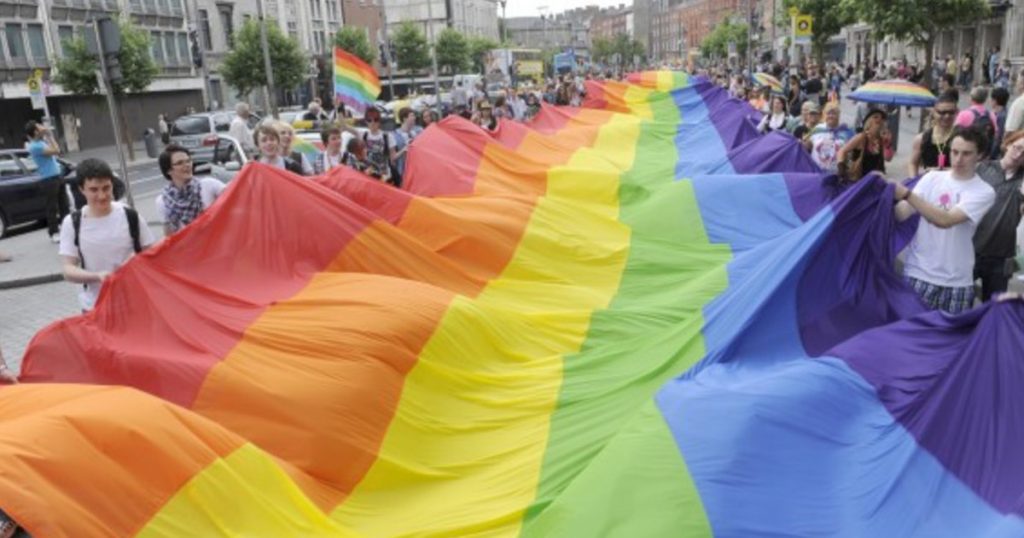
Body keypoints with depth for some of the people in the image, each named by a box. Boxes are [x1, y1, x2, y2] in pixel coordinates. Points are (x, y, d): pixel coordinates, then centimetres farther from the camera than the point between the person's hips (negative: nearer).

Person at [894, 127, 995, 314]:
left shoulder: (983, 192, -5)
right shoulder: (932, 177, 2)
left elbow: (945, 220, -22)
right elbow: (901, 215, -7)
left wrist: (907, 194, -28)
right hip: (918, 273, 1)